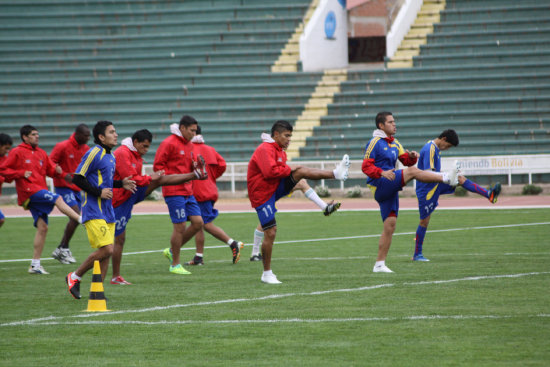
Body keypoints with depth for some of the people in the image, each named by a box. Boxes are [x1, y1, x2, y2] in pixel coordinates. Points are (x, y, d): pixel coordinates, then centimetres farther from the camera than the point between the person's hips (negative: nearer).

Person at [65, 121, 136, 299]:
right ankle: (75, 277, 0)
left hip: (107, 211, 9)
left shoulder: (111, 157, 16)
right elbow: (77, 178, -14)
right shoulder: (94, 154, -12)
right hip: (93, 211, -9)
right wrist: (99, 192, -18)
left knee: (107, 252, 4)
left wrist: (121, 183, 11)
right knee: (106, 249, -16)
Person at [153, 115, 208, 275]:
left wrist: (196, 166, 2)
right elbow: (158, 166, -11)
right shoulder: (169, 144, -10)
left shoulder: (189, 145, 16)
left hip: (188, 192, 8)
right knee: (180, 226, -6)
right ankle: (175, 265, 5)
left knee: (198, 222, 4)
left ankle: (172, 251, 19)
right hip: (174, 192, -8)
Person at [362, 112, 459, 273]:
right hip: (379, 185, -8)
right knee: (412, 171, -23)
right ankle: (446, 178, -29)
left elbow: (406, 160, 18)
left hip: (390, 190, 8)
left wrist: (411, 156, -6)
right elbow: (366, 167, -12)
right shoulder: (375, 143, -5)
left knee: (390, 226, 4)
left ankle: (379, 264, 6)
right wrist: (382, 173, -29)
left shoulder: (394, 144, 21)